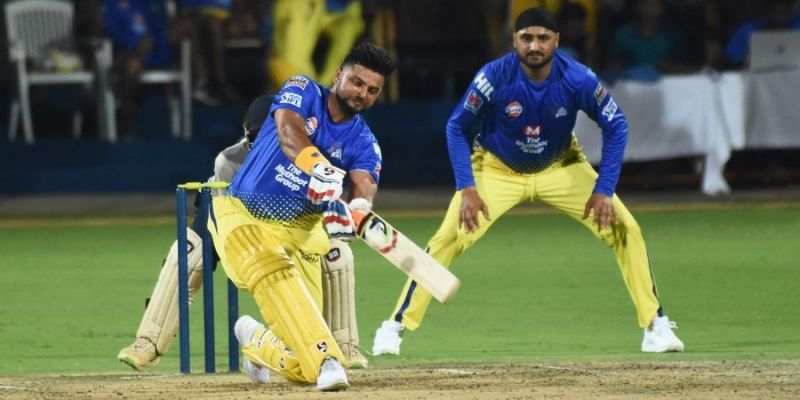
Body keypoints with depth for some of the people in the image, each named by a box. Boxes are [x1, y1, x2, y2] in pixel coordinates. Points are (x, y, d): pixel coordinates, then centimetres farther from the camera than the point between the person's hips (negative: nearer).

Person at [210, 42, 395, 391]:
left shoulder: (363, 143, 0)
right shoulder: (303, 92, -8)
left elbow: (365, 184, -21)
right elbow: (289, 131, -30)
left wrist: (359, 209, -46)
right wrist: (321, 170, -50)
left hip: (299, 231, 3)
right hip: (242, 216, -3)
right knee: (273, 272, -38)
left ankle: (256, 343, 30)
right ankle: (326, 360, -45)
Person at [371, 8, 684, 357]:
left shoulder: (578, 79, -24)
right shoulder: (495, 77, -27)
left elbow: (615, 126, -11)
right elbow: (456, 128, -14)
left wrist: (604, 190, -17)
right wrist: (466, 189, -21)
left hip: (561, 168, 2)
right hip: (497, 170, -2)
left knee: (625, 228, -11)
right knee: (449, 237, -19)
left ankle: (656, 325, 1)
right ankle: (395, 327, -9)